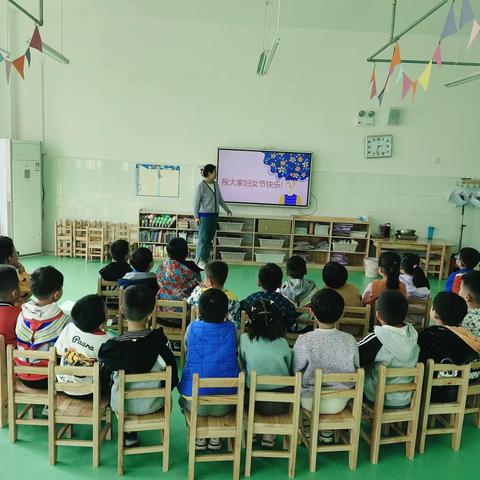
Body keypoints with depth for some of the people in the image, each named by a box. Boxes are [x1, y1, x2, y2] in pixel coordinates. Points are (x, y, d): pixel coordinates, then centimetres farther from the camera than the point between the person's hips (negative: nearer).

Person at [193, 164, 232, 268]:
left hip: (214, 215, 7)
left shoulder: (216, 184, 9)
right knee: (203, 238, -5)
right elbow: (196, 201, -10)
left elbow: (220, 199, 21)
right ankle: (200, 260, 3)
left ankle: (206, 259, 18)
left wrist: (227, 209, 27)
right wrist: (196, 216, -13)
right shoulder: (201, 185, -11)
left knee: (210, 238, 10)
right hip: (204, 215, -7)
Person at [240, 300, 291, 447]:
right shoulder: (282, 343, -5)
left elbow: (243, 365, 4)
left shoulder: (245, 339, -9)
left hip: (256, 402, 0)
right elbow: (289, 369, 9)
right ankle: (269, 434, 26)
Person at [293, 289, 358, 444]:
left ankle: (308, 430, 32)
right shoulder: (349, 340, -15)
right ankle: (327, 432, 35)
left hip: (311, 402, -2)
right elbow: (355, 371, -2)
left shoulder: (304, 341, -23)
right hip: (340, 402, 2)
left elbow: (295, 373, -11)